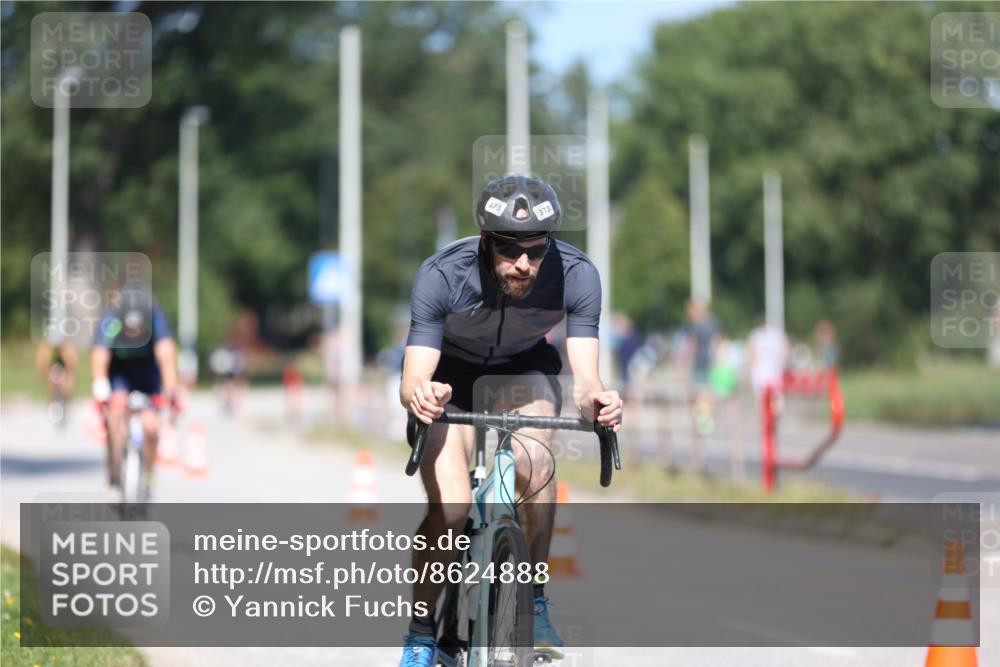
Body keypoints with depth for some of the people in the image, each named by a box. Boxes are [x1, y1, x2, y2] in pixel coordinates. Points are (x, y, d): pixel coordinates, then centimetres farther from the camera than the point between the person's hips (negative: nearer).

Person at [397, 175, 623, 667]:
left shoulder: (576, 275, -30)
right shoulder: (443, 275, -34)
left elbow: (584, 373, -32)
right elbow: (412, 379, -36)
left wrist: (594, 398, -56)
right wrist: (419, 395, -60)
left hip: (523, 368, 1)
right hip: (451, 373, -1)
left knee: (533, 461, -30)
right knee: (450, 509, -21)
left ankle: (535, 603, -10)